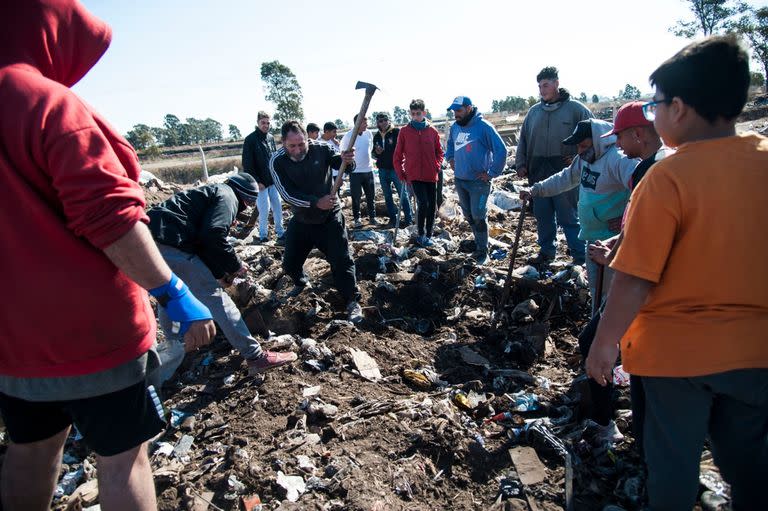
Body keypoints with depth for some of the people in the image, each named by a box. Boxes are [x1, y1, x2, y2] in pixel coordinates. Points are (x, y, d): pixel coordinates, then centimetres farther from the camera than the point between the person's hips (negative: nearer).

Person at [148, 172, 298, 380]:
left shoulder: (212, 192, 29)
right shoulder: (227, 196, 0)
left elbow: (203, 240, 28)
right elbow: (214, 235, -18)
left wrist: (219, 273, 23)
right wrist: (236, 265, -4)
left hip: (152, 237, 10)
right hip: (171, 243, -10)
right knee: (216, 298, -5)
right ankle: (255, 357, 1)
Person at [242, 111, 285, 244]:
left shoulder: (271, 138, 9)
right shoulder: (250, 140, -8)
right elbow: (247, 164, -11)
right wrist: (256, 181, -14)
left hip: (273, 180, 6)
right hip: (260, 183, -5)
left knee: (278, 207, 6)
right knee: (264, 209, -5)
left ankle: (280, 232, 15)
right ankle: (263, 235, 9)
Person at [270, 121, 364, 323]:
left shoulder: (321, 149, -16)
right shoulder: (277, 162, -15)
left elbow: (341, 163, -28)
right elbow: (288, 194, -22)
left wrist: (346, 160, -54)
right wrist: (316, 203, -35)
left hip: (330, 218, -2)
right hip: (301, 221, 2)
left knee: (341, 261, -8)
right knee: (290, 263, 13)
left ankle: (352, 302, 8)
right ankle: (301, 282, 46)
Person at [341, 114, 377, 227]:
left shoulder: (368, 133, 2)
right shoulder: (348, 136, -12)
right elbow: (343, 153, -2)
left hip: (368, 170, 4)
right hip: (355, 172, -4)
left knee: (371, 196, 10)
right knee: (356, 197, 3)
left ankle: (372, 217, 22)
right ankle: (356, 219, 15)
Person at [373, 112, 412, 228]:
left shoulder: (397, 132, -6)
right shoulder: (376, 136, 11)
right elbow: (374, 154, 20)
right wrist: (376, 152, -3)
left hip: (396, 169, -6)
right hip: (382, 170, 6)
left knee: (403, 194, -2)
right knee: (387, 197, 11)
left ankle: (408, 218, 5)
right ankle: (393, 218, 21)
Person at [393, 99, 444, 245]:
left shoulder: (432, 131, 4)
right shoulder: (405, 131, 0)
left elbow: (439, 151, 14)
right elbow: (398, 154, 5)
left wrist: (437, 165, 0)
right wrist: (400, 173, 1)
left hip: (431, 175, 3)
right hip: (414, 175, -3)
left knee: (432, 206, 6)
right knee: (423, 203, -15)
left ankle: (428, 235, 21)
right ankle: (421, 235, 3)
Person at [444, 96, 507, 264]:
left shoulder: (484, 126, -15)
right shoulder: (454, 127, 5)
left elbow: (501, 150, -17)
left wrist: (492, 173, -16)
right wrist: (450, 158, 14)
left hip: (478, 182, -6)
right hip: (459, 180, 7)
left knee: (478, 217, -4)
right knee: (468, 216, 15)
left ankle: (482, 250, 11)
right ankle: (480, 242, 33)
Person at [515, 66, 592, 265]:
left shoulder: (574, 108, -3)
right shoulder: (534, 111, 11)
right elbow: (523, 139, 18)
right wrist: (520, 164, 10)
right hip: (538, 174, 5)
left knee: (568, 217, 0)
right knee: (543, 217, 13)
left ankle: (580, 257, 11)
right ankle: (546, 251, 28)